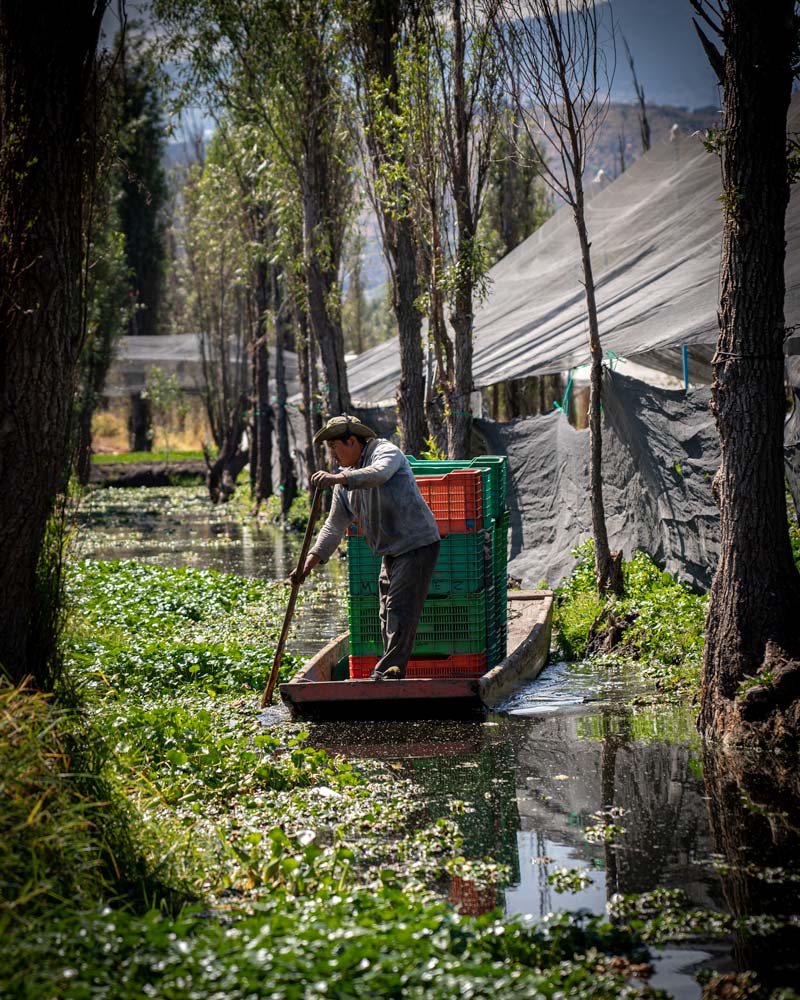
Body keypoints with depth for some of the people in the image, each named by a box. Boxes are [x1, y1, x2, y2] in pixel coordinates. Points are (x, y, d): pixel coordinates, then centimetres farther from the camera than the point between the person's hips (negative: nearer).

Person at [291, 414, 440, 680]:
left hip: (417, 545, -9)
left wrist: (337, 478, -49)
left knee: (400, 610, -15)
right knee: (389, 617, 8)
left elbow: (378, 474, -35)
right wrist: (310, 562, 0)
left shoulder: (386, 451, -10)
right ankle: (392, 673, 12)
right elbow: (335, 525, 11)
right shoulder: (345, 481, 13)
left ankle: (386, 673, -19)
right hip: (391, 552, 9)